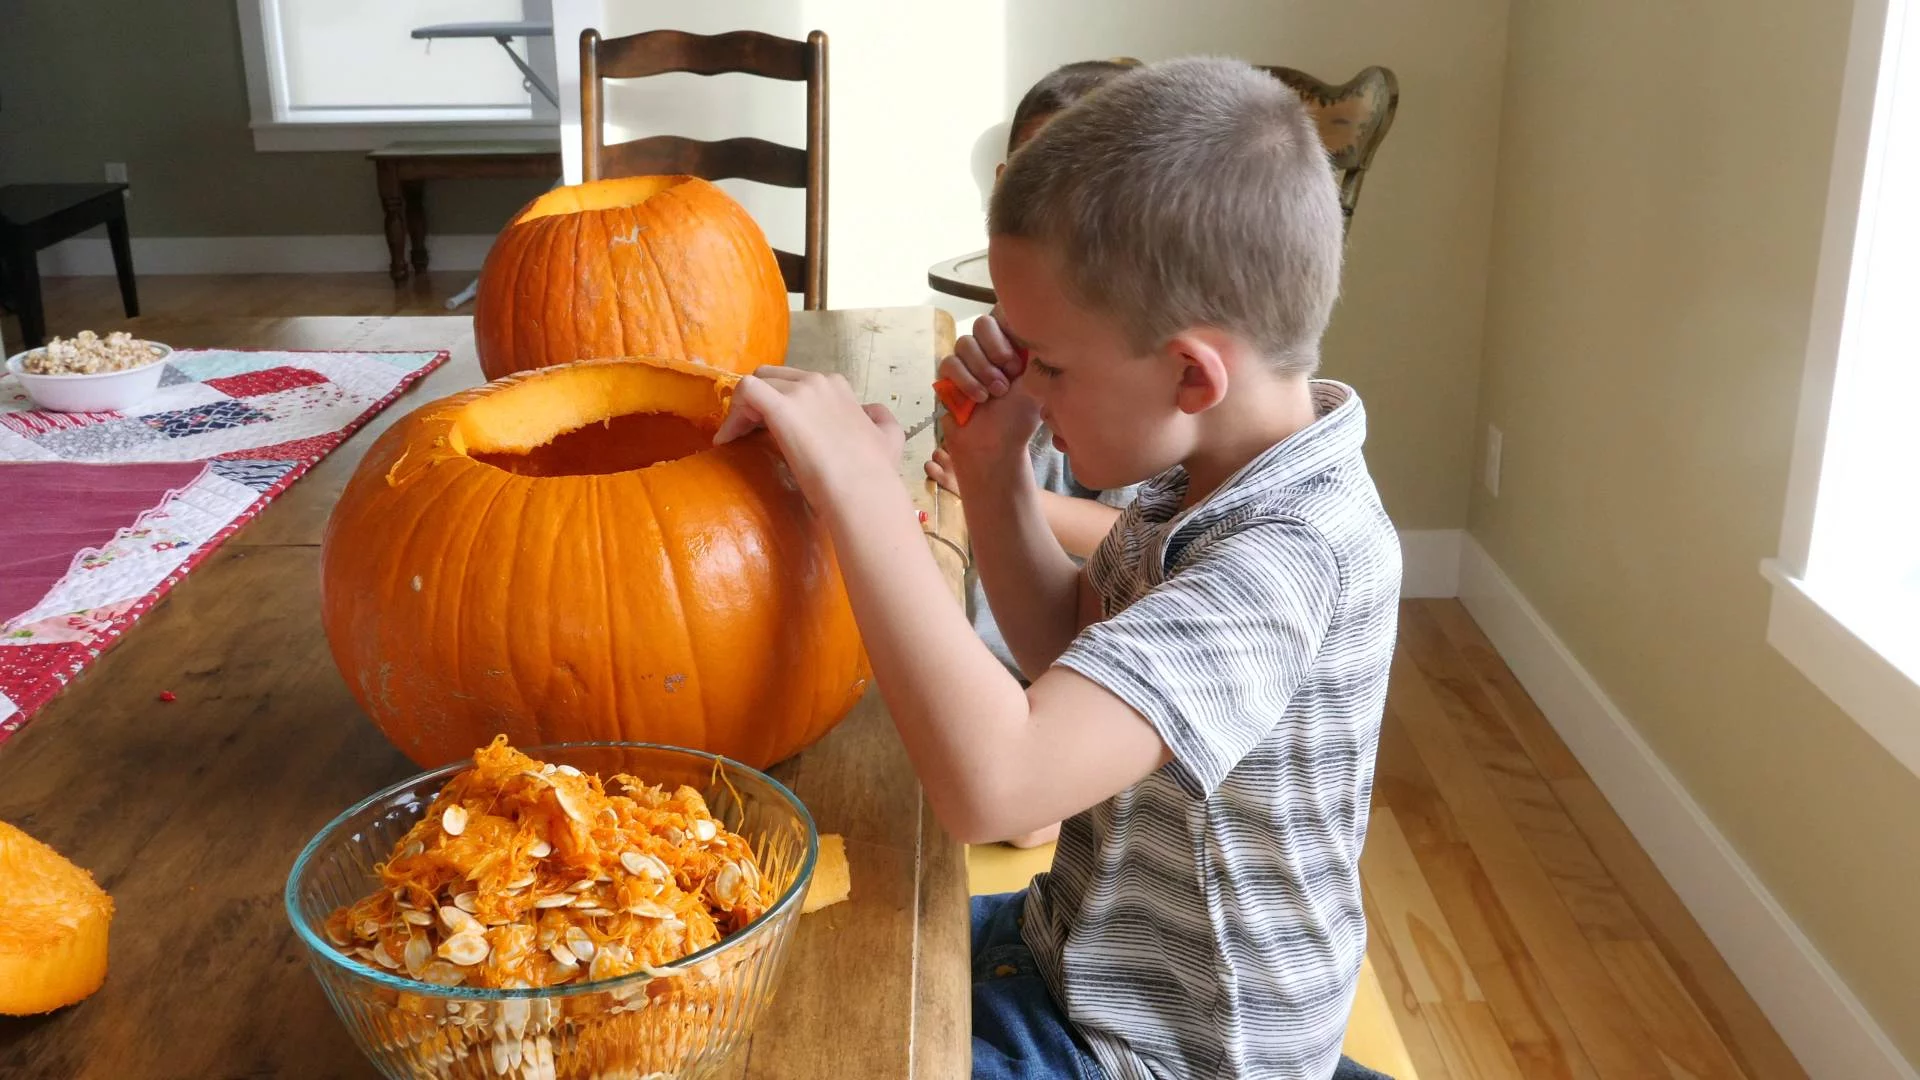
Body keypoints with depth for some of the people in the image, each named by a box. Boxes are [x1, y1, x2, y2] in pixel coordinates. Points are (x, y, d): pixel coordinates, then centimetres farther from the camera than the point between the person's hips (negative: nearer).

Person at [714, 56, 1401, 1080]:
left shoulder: (1286, 562, -34)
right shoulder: (1207, 472, -5)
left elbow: (991, 782, -44)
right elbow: (1065, 640, 10)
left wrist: (862, 488, -37)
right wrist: (991, 468, -7)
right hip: (1082, 948, 9)